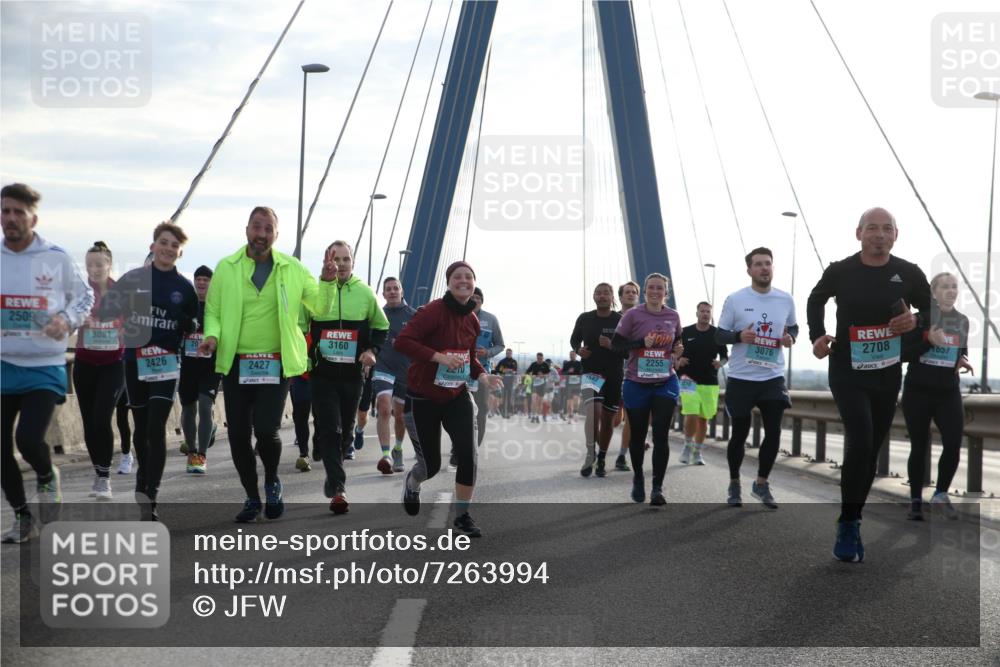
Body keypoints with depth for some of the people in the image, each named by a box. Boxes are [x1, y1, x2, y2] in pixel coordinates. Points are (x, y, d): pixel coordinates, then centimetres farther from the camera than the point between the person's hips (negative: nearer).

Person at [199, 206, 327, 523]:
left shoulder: (293, 269, 4)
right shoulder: (226, 268, 3)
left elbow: (321, 307, 9)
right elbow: (212, 309, 8)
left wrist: (328, 282, -8)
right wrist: (212, 335, -11)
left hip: (275, 364, -1)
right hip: (235, 363, 1)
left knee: (267, 430, -13)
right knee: (238, 434, 3)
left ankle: (272, 482, 19)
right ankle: (252, 497, 23)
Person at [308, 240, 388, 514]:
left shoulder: (365, 292, 4)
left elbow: (381, 325, 15)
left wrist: (372, 350, 2)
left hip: (353, 374, 3)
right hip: (322, 373, -2)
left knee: (346, 430, 12)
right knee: (329, 430, -10)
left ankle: (334, 475, 33)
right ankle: (338, 487, -11)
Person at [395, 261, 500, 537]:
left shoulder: (472, 320, 3)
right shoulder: (434, 311, -19)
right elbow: (402, 341, -27)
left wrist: (481, 374, -2)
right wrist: (439, 356, -33)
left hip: (457, 397, 5)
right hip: (423, 398, -5)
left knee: (468, 454, -11)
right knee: (431, 465, 6)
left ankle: (462, 516, 8)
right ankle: (412, 483, 45)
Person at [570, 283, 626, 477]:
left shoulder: (621, 320, -4)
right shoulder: (584, 318, 2)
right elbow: (574, 339, 17)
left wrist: (612, 345, -20)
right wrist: (578, 350, -5)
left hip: (614, 376, 1)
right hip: (591, 372, 0)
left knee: (608, 418, 9)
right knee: (593, 410, -24)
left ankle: (601, 460, 24)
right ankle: (591, 453, -10)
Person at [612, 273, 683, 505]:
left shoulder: (673, 316, 2)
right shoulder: (633, 315, -8)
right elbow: (616, 343, -6)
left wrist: (678, 350, -4)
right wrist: (641, 343, -20)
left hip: (666, 383, 1)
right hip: (637, 384, -1)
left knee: (661, 435, -7)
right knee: (638, 435, 11)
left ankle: (657, 488, -3)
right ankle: (638, 479, 34)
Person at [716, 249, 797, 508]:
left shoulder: (786, 299, 2)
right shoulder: (735, 299, -6)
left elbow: (793, 326, 17)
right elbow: (719, 335, -2)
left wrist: (790, 337, -6)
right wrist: (739, 336, -22)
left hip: (773, 377, 2)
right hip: (741, 378, -2)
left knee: (773, 432, -1)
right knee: (740, 433, 7)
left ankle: (761, 484, 18)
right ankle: (734, 484, 26)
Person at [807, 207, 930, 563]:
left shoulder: (909, 273, -4)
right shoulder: (840, 271, -8)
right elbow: (815, 300, 13)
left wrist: (915, 322, -13)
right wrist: (817, 336, -1)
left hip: (888, 375, 3)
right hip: (847, 372, -3)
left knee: (870, 449, 12)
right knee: (859, 441, -20)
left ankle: (852, 520, 28)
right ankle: (849, 525, -8)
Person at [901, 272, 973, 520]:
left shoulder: (962, 321, 8)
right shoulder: (921, 317, -6)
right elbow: (902, 353, -10)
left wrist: (963, 361, 1)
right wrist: (928, 341, -23)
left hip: (949, 393, 3)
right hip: (918, 392, -3)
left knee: (954, 444, -10)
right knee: (919, 447, 5)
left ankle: (941, 495, 13)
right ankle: (916, 501, 18)